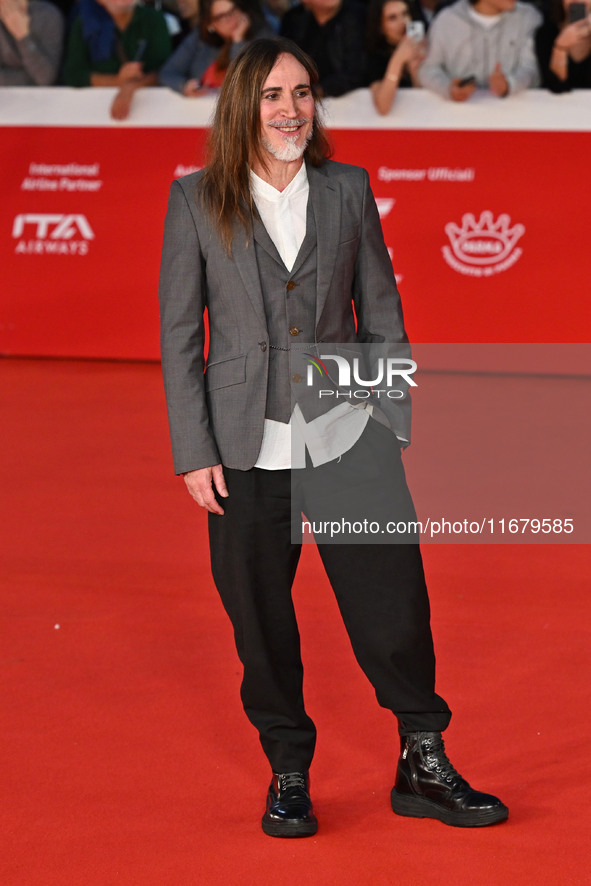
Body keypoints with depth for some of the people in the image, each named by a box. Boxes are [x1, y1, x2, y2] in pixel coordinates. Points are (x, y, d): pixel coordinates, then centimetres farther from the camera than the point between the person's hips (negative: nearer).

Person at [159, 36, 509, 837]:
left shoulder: (349, 190, 4)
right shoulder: (196, 201, -1)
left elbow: (382, 314, 9)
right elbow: (179, 332, 0)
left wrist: (394, 429, 5)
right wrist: (195, 453, -4)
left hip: (347, 435, 1)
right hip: (249, 447, -1)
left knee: (396, 605, 0)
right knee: (262, 624, 7)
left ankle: (423, 766, 15)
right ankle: (288, 775, 24)